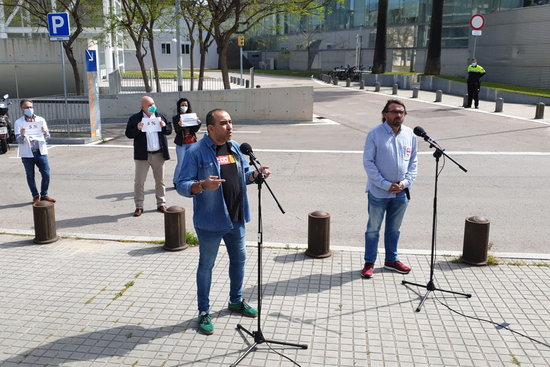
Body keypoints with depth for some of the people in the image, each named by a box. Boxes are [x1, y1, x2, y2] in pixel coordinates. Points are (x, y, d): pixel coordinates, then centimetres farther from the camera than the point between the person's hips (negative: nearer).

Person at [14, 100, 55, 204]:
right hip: (27, 153, -1)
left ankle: (44, 195, 15)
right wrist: (22, 135, -27)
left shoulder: (41, 120, 4)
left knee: (46, 174, -2)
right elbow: (19, 141, -5)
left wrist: (45, 133, -17)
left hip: (41, 152, 1)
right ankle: (35, 196, 21)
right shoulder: (18, 123, -2)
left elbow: (47, 138, 6)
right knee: (30, 176, 7)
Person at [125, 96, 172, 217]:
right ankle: (139, 206, 10)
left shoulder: (160, 116, 8)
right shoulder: (134, 118, -2)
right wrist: (137, 129, -22)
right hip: (142, 155, -2)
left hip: (159, 154, 3)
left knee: (160, 180, 10)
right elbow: (128, 134, -4)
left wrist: (164, 126, -9)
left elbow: (169, 130, 12)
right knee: (139, 181, 1)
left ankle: (161, 203, 21)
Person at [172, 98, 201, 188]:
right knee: (181, 163, -1)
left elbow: (195, 130, 2)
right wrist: (179, 125, -30)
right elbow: (176, 131, -9)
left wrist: (198, 124, -18)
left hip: (192, 143, 3)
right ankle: (176, 182, 11)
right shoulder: (175, 118, 0)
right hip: (181, 144, -3)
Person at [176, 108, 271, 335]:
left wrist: (256, 174, -6)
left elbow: (243, 175, 16)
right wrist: (203, 185, -35)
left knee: (239, 259, 19)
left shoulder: (235, 148, 5)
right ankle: (204, 312, 23)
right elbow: (182, 186, -16)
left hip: (236, 219, 7)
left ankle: (236, 301, 40)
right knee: (206, 266, 7)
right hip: (210, 222, -6)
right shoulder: (196, 152, -15)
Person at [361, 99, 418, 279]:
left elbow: (413, 162, 9)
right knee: (373, 228, 7)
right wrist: (386, 184, -15)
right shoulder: (375, 133, -10)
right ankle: (369, 263, 20)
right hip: (378, 192, -4)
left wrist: (405, 182, -6)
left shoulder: (410, 134, 3)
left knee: (394, 229, 18)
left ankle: (391, 260, 34)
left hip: (401, 192, 4)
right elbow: (368, 162, -11)